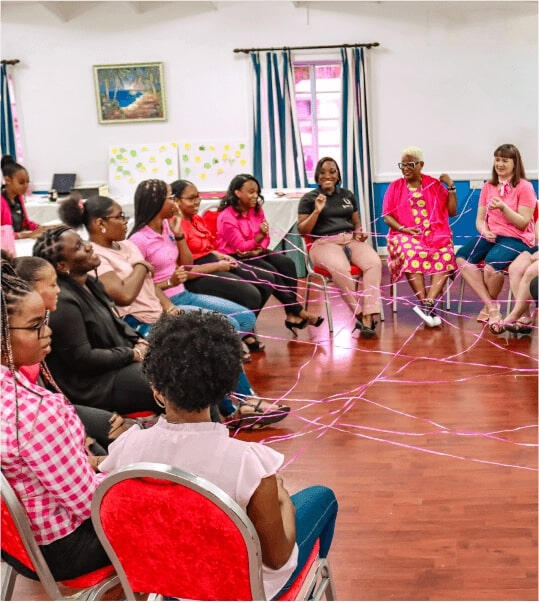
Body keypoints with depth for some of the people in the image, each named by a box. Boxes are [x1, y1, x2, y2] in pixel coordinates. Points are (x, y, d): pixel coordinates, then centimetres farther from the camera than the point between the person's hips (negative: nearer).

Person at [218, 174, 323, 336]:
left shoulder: (257, 209, 3)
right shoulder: (227, 217, -18)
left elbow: (266, 238, 4)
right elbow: (241, 247, -20)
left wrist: (259, 249, -18)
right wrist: (259, 236, -35)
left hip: (255, 252, 7)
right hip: (235, 257, -7)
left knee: (287, 264, -18)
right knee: (270, 273, -28)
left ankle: (292, 315, -23)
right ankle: (298, 311, -15)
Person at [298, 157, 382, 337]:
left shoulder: (347, 195, 20)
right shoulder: (309, 198, 8)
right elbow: (302, 230, 3)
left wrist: (359, 233, 4)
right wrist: (317, 211, -10)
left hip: (351, 239, 4)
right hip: (325, 242, -4)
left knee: (374, 262, -30)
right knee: (340, 268, -39)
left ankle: (368, 317, -33)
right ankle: (359, 315, -25)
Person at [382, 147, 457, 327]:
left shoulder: (434, 184, 14)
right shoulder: (395, 187, 13)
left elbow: (452, 211, 13)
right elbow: (387, 216, 7)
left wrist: (451, 187, 3)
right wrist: (402, 229, -11)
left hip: (435, 233, 1)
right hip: (405, 235, -1)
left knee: (446, 254, -33)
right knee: (412, 253, -37)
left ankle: (428, 303, -40)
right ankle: (427, 305, -37)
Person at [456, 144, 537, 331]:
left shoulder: (524, 187, -2)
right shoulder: (488, 186, 14)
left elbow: (523, 223, -7)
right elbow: (480, 219, 14)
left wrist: (503, 207, -21)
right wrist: (484, 230, -10)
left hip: (517, 239, -6)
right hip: (491, 236, 6)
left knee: (492, 263, -36)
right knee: (461, 258, -22)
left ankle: (490, 305, -6)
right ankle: (491, 306, -21)